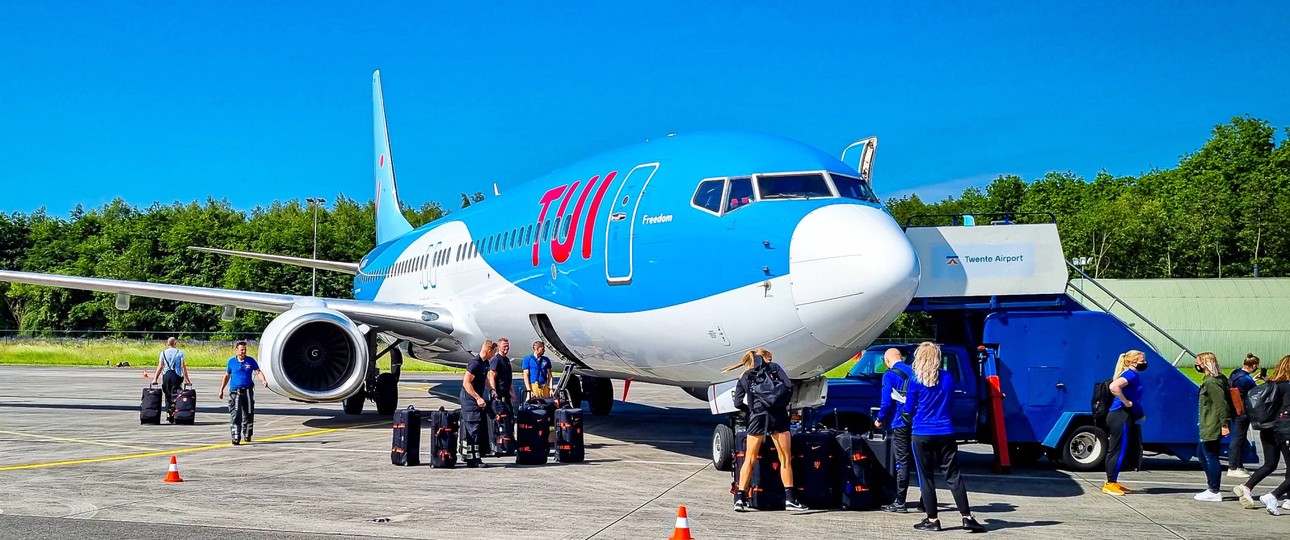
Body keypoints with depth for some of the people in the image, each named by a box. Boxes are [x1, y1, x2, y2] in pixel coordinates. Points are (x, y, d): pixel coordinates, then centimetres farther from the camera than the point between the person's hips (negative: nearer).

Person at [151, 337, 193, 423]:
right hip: (176, 375, -2)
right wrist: (187, 379, -1)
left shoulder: (163, 353, 7)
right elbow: (183, 367, -3)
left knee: (167, 396, 12)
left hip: (166, 375, 2)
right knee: (175, 396, -3)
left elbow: (160, 367, 1)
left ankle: (168, 415, 10)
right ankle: (174, 415, -16)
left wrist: (155, 378, 5)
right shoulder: (180, 353, 1)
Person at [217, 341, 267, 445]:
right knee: (235, 415, -13)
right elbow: (227, 376, 14)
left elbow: (258, 371, -1)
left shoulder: (250, 361, 3)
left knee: (248, 414, 10)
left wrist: (264, 380, -21)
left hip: (248, 391, 2)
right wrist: (221, 390, 16)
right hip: (235, 391, -2)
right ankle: (236, 438, -16)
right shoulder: (231, 361, 4)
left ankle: (247, 436, 29)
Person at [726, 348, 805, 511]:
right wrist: (784, 404, 15)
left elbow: (738, 403, 6)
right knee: (785, 459, 5)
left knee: (749, 460, 7)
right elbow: (788, 386, 0)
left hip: (756, 417, 2)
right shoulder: (774, 367, 13)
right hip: (777, 414, -2)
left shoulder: (743, 378, 18)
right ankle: (790, 499, 2)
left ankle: (740, 498, 2)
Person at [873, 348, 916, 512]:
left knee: (902, 462, -4)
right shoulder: (913, 372, 12)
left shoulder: (890, 375, -7)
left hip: (900, 424, -6)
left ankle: (900, 503, -2)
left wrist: (880, 420, 1)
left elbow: (887, 402, -12)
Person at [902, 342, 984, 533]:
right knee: (953, 475, 6)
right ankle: (967, 517, 2)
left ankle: (932, 519, 7)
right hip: (945, 434, 3)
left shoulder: (916, 381, -8)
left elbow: (909, 410, -1)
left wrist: (902, 401, 19)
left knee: (926, 477, 5)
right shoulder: (948, 378, 3)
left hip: (922, 435, -3)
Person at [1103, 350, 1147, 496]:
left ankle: (1112, 482, 20)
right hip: (1121, 416, -10)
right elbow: (1114, 386, -31)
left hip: (1125, 417, 10)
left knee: (1117, 450, 13)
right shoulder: (1131, 374, -13)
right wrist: (1126, 402, -21)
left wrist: (1138, 414, 22)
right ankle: (1110, 484, -3)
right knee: (1119, 450, -6)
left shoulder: (1135, 375, 17)